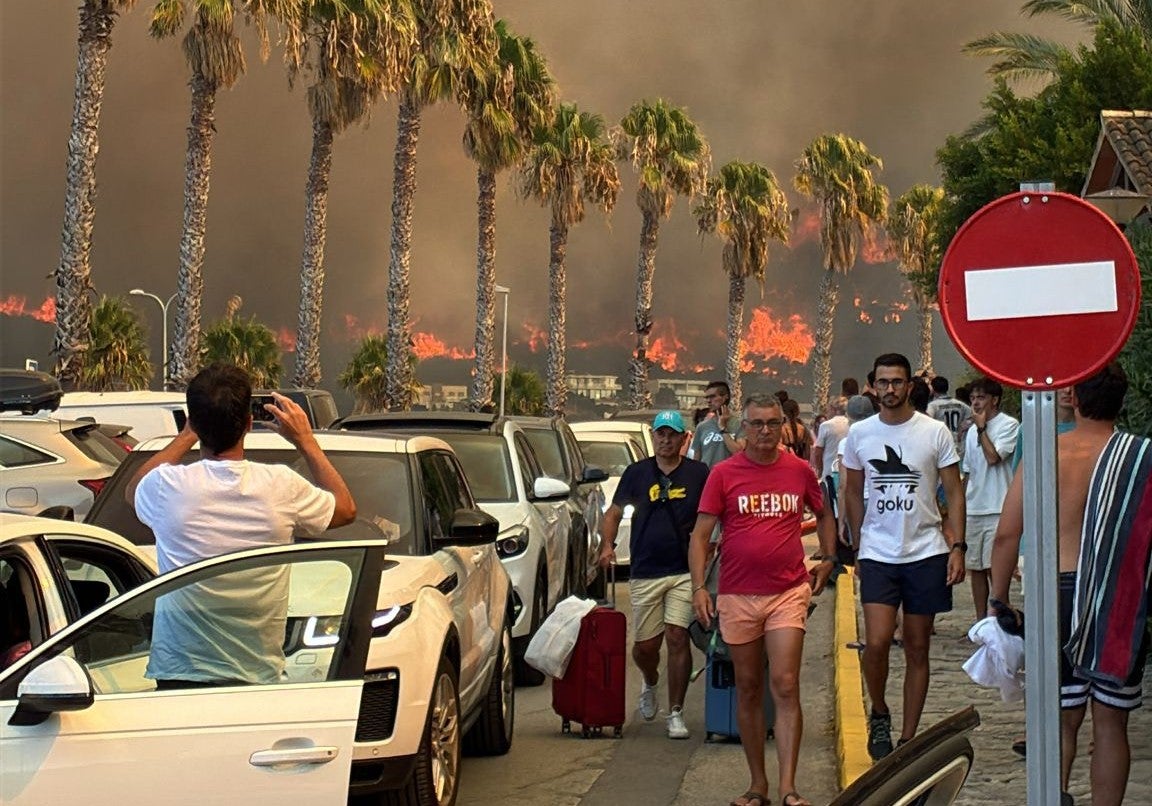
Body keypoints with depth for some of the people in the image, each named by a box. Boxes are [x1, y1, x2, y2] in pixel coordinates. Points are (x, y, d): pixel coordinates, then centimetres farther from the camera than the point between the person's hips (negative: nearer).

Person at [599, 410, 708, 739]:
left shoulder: (698, 473, 4)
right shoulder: (636, 473, 8)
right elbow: (613, 513, 12)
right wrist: (608, 543, -5)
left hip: (685, 570, -1)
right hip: (644, 573, 2)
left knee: (677, 638, -10)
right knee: (644, 645, 5)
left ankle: (676, 713, 0)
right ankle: (650, 684, 39)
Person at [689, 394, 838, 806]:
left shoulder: (800, 470, 4)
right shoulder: (723, 474, -1)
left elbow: (823, 513, 23)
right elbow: (700, 534, -2)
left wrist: (828, 559, 14)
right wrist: (699, 587, -11)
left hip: (789, 591, 0)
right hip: (737, 596, 0)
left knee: (785, 687, -9)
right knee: (748, 690, 8)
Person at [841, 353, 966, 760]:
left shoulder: (935, 432, -2)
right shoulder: (859, 434, 4)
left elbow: (954, 494, 1)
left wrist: (957, 547, -7)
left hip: (926, 553, 0)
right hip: (877, 555, 0)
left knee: (917, 649, 6)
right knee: (876, 642, -14)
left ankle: (909, 737, 15)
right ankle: (879, 714, 12)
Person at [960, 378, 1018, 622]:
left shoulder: (1009, 425, -5)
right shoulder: (972, 431, 16)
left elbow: (993, 457, -19)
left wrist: (981, 427, -9)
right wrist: (959, 508, 17)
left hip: (997, 509, -7)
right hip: (972, 510, 7)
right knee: (975, 567, 9)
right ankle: (981, 620, 17)